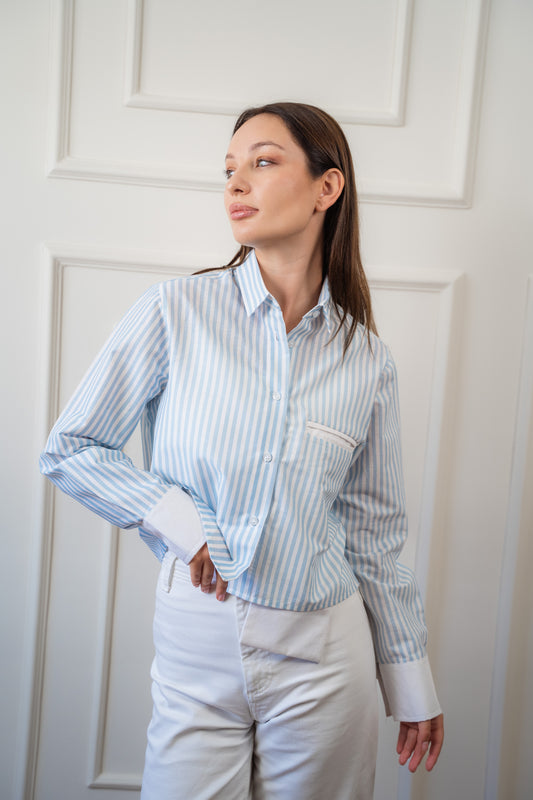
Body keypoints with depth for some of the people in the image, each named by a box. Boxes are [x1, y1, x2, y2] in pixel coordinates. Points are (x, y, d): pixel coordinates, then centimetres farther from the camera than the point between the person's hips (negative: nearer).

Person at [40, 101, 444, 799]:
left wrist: (411, 681, 11)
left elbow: (375, 531, 6)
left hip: (324, 660, 2)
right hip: (197, 645, -1)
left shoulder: (366, 359, -1)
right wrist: (174, 515, -14)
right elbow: (69, 449, 0)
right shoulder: (175, 312, -7)